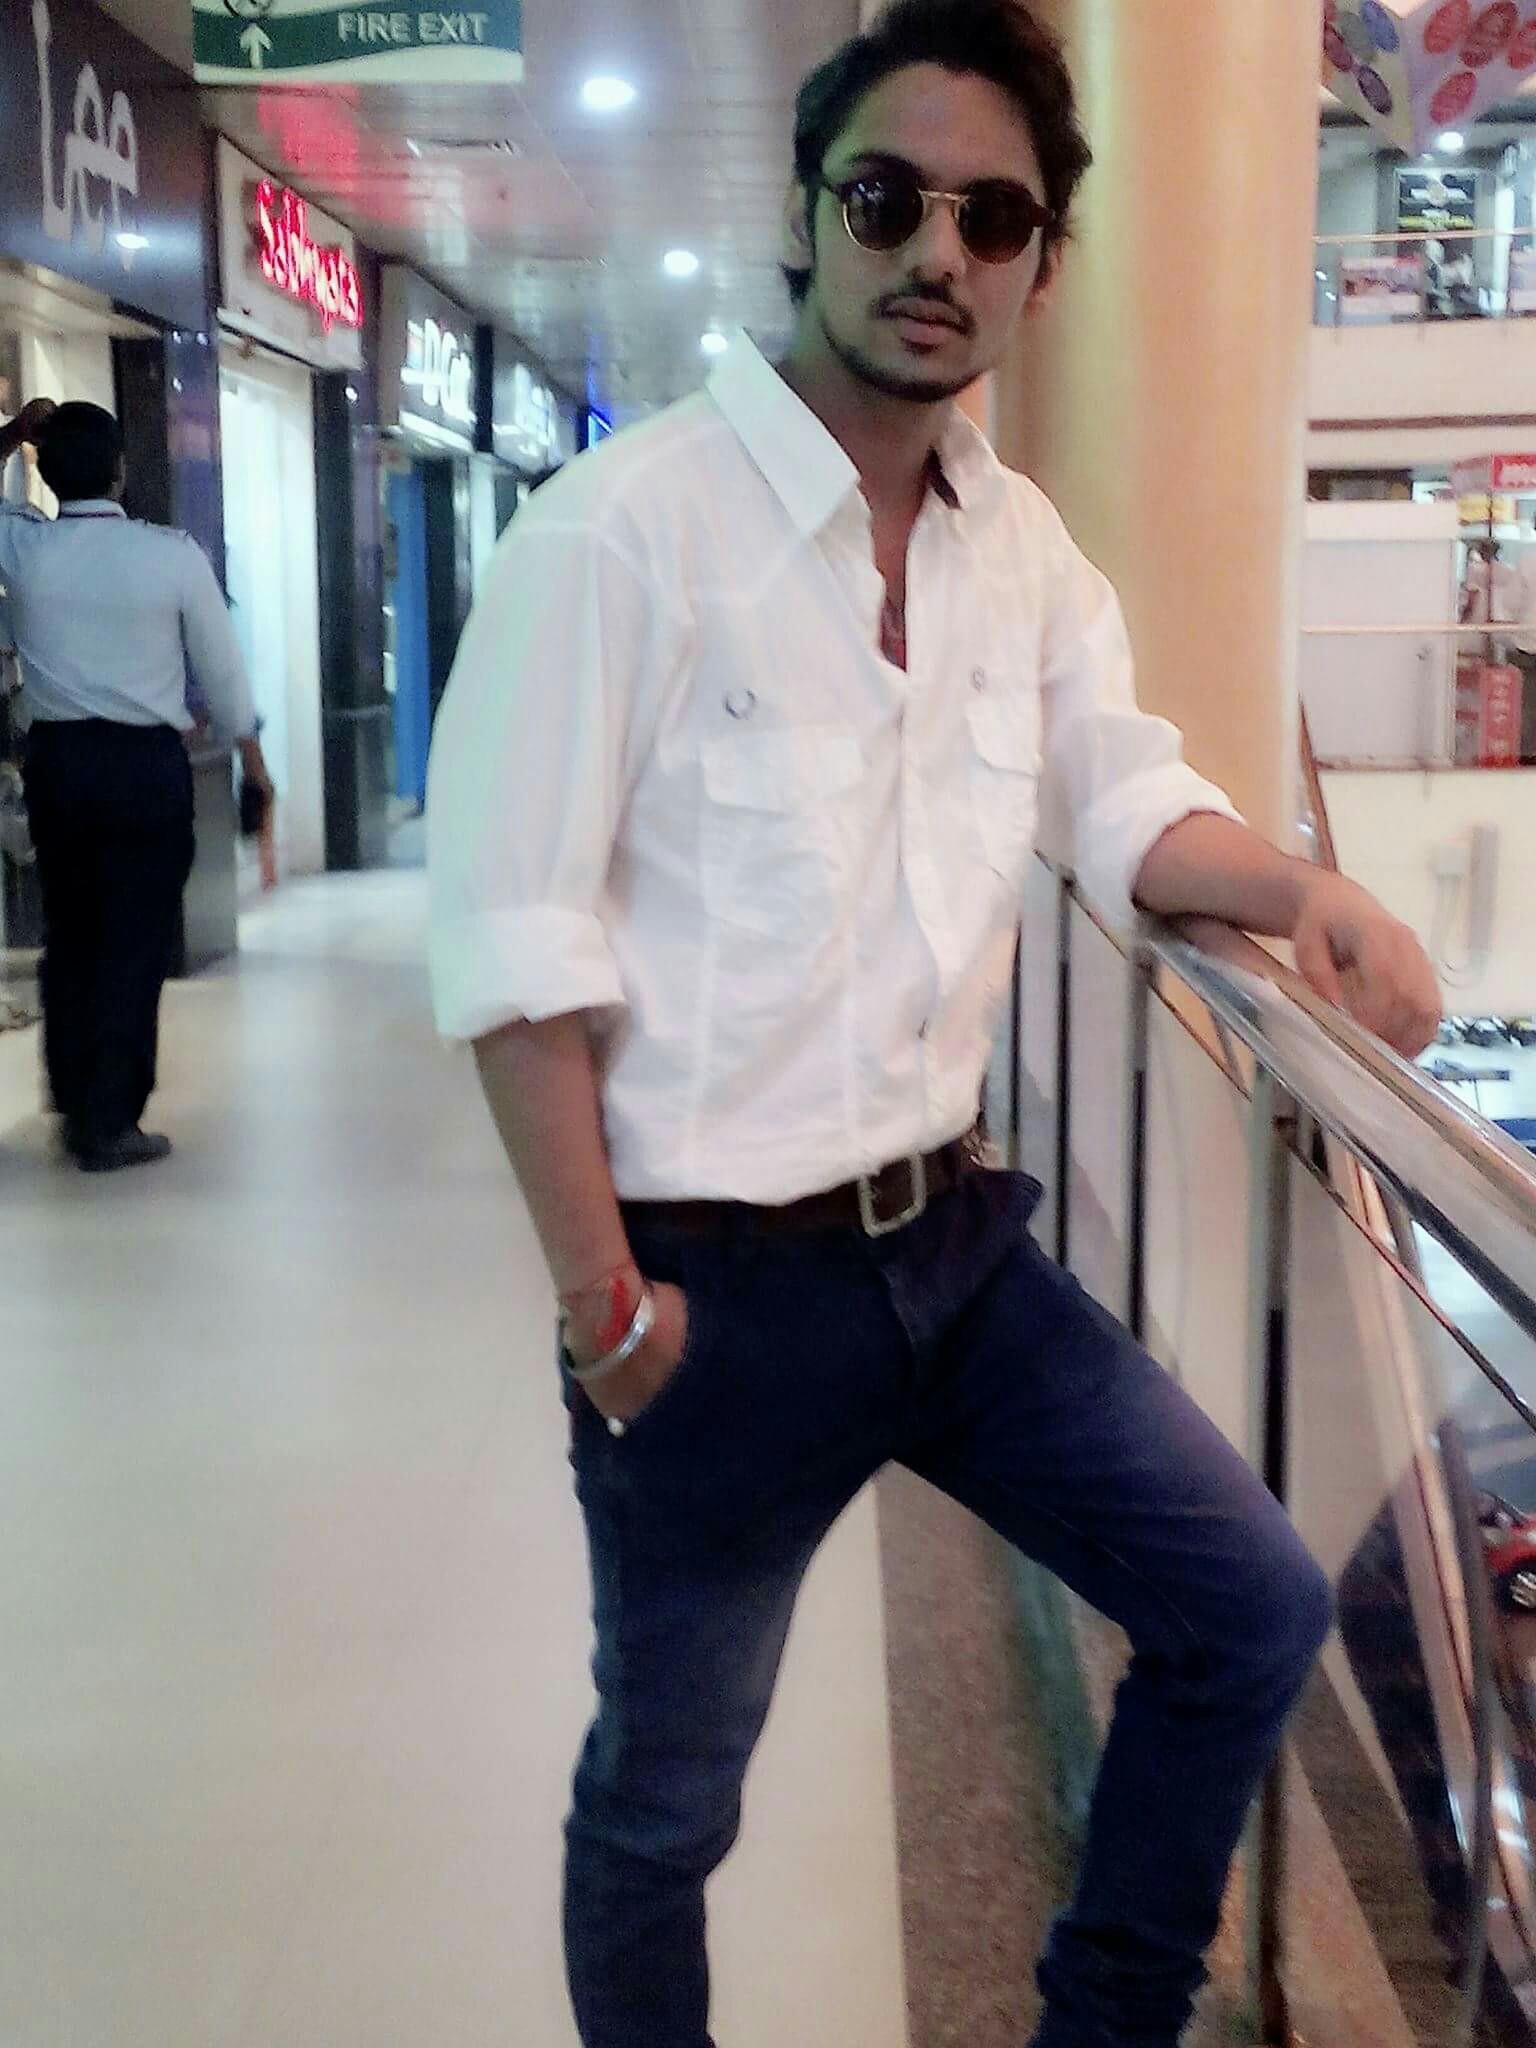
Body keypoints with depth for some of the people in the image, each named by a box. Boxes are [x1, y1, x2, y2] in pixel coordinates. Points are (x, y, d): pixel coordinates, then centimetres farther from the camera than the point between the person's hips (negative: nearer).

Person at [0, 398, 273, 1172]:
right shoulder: (173, 554, -9)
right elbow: (221, 668, -2)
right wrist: (252, 758, 13)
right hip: (147, 761, -3)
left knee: (67, 935, 15)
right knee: (134, 943, 2)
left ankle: (74, 1107, 23)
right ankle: (110, 1123, 6)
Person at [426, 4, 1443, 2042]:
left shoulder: (1024, 544, 4)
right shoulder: (623, 526, -16)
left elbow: (1129, 796, 13)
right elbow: (515, 939, -17)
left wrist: (1309, 890, -8)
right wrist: (601, 1299, -16)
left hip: (957, 1240, 6)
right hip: (719, 1282, -6)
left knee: (1254, 1609, 10)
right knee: (665, 1796, 12)